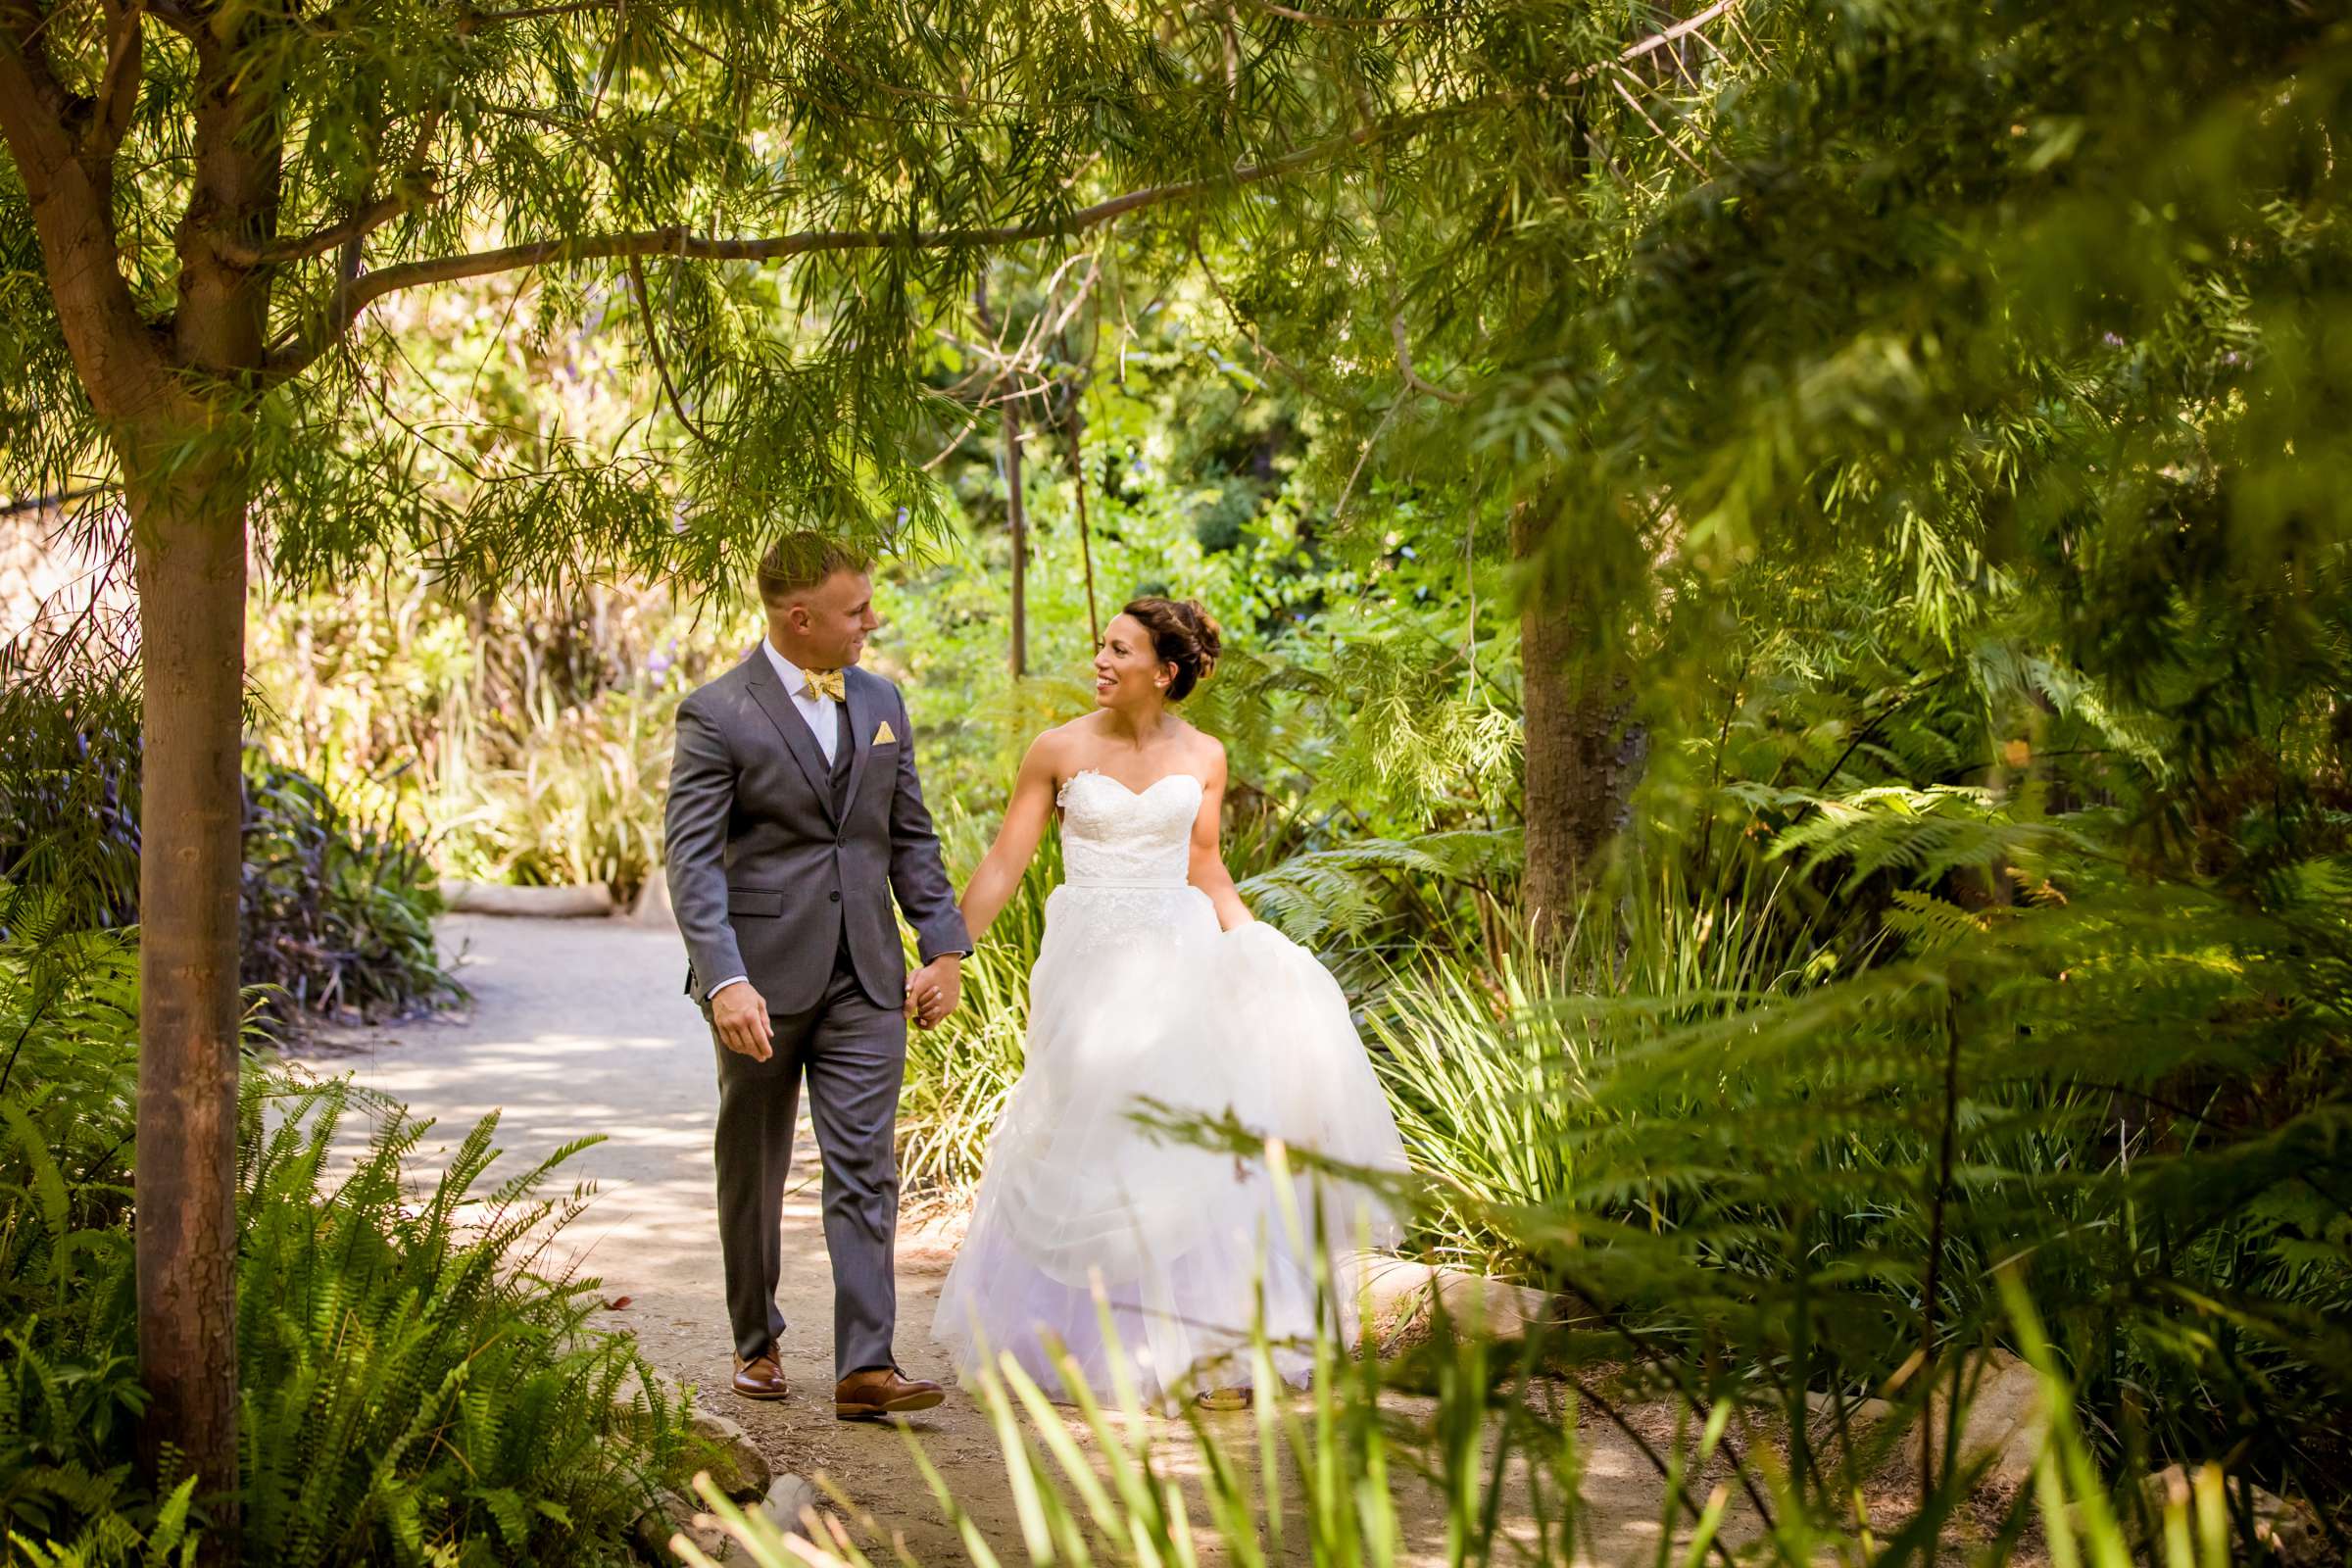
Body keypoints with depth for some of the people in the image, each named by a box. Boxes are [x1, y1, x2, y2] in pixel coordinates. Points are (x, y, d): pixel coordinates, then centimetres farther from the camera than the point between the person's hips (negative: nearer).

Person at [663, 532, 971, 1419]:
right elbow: (693, 862, -15)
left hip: (866, 979, 4)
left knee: (865, 1172, -5)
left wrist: (944, 948, 8)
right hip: (764, 978, -4)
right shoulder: (718, 715, -9)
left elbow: (911, 838, 15)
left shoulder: (880, 703, 9)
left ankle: (866, 1367, -7)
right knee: (754, 1172, 11)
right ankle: (756, 1342, 28)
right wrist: (725, 981, -25)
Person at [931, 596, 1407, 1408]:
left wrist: (1258, 950, -1)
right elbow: (1003, 863, 1)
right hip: (1090, 966, -1)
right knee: (1091, 1150, -1)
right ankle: (1090, 1340, 15)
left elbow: (1206, 871, 11)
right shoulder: (1060, 750, -2)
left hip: (1178, 956, 1)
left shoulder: (1202, 757, 4)